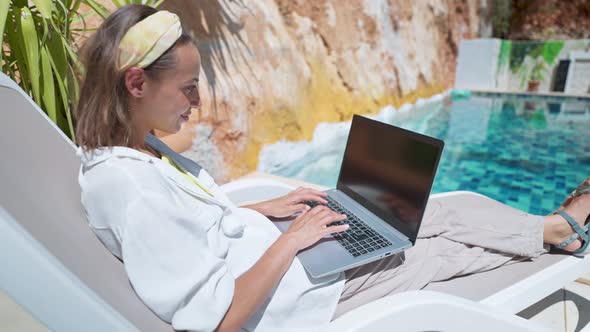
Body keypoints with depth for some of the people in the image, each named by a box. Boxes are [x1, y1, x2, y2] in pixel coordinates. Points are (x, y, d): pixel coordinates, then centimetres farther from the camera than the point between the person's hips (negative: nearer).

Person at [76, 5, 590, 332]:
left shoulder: (135, 157, 0)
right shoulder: (127, 187, -28)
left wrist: (267, 209, 5)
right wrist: (292, 240, -21)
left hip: (286, 254, 8)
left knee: (449, 213, 11)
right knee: (450, 246, 6)